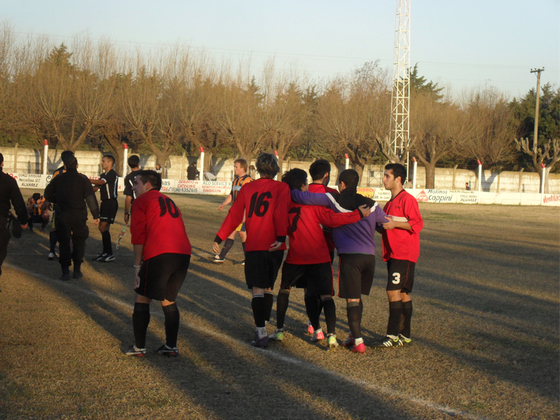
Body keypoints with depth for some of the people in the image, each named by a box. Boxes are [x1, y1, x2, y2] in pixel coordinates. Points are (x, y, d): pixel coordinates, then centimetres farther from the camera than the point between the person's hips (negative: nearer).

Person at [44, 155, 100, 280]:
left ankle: (65, 271, 0)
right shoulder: (83, 179, -4)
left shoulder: (58, 179, 2)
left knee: (64, 242, 6)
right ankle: (77, 269, 10)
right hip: (79, 215, -1)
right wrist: (96, 215, -3)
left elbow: (47, 195, 10)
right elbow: (91, 198, -7)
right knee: (79, 241, 13)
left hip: (62, 215, 1)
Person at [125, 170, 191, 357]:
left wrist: (137, 265, 2)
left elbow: (138, 236, 0)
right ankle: (171, 346, 17)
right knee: (168, 300, 19)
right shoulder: (169, 201, 29)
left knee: (143, 299, 6)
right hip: (184, 253, 6)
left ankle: (139, 347, 6)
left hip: (159, 254, -6)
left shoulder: (142, 201, 8)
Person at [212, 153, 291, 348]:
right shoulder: (281, 188, 4)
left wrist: (219, 238, 14)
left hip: (254, 246, 0)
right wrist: (281, 237, -19)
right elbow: (281, 213, -11)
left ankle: (261, 333, -12)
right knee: (268, 288, 15)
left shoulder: (247, 188, 9)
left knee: (258, 289, -3)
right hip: (274, 246, 0)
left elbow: (234, 215, 8)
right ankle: (262, 328, 21)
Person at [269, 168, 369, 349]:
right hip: (319, 257, -2)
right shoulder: (313, 202, -7)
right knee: (326, 295, -1)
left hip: (295, 258, 3)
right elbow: (332, 219, -16)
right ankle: (331, 334, -16)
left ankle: (279, 331, 20)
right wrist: (359, 214, -12)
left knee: (284, 290, 22)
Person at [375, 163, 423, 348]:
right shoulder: (390, 202, 20)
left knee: (393, 291, -14)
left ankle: (393, 336, -14)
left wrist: (394, 223, -22)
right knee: (402, 293, 10)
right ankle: (405, 336, 13)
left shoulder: (407, 199, -11)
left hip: (404, 254, -10)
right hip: (393, 254, 10)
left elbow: (417, 224, -18)